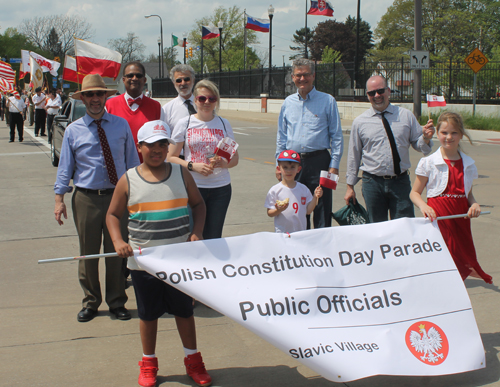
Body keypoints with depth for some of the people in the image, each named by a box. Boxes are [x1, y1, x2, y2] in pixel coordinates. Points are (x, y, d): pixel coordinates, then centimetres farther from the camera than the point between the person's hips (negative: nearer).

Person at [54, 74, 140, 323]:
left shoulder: (121, 125, 5)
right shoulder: (73, 131, 2)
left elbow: (132, 161, 9)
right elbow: (65, 168, 4)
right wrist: (59, 199, -2)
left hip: (117, 196, 1)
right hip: (86, 198, 0)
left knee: (117, 251, 7)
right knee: (88, 253, 7)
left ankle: (117, 302, 23)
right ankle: (90, 302, 24)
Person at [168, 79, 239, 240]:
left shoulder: (224, 124, 9)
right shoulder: (185, 123, 3)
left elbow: (235, 158, 13)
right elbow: (171, 157, 2)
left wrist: (223, 163, -10)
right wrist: (192, 166, -15)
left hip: (220, 188, 2)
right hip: (192, 187, -2)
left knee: (214, 237, 5)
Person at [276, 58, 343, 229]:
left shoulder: (327, 101, 2)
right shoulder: (288, 103, 13)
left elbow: (337, 136, 0)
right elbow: (281, 137, 18)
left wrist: (334, 165, -8)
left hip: (318, 161, -3)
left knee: (322, 213, -3)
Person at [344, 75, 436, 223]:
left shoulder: (406, 116, 6)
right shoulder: (360, 122, 5)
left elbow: (419, 146, 10)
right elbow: (354, 155, 10)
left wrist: (426, 137, -13)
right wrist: (350, 186, 11)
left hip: (401, 181, 0)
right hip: (373, 182, 0)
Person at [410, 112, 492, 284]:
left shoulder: (468, 164, 8)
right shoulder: (428, 163, -3)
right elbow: (415, 193, 1)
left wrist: (474, 204, -3)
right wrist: (423, 206, -18)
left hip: (460, 215, 3)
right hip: (437, 215, -3)